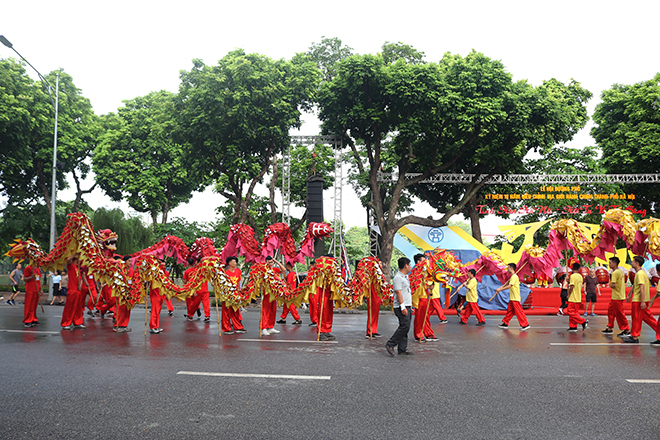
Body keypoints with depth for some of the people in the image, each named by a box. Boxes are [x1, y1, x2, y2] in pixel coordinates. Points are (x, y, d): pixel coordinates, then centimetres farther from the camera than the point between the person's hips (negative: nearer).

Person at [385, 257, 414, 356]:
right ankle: (390, 345, -7)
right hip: (401, 307, -10)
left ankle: (402, 348, 12)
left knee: (405, 327, 8)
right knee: (405, 326, -14)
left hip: (407, 306, 10)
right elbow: (398, 292, -19)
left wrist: (410, 306, 24)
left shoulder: (405, 277, 20)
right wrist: (403, 306, -23)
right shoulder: (398, 278, -13)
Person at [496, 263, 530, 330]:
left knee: (519, 312, -6)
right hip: (512, 298, 10)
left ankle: (525, 325, -1)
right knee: (509, 310, 14)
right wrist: (500, 288, 7)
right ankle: (505, 323, 20)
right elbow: (507, 283, 19)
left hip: (515, 298, -10)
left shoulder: (514, 276, -16)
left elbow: (509, 286, -22)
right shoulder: (512, 276, 16)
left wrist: (500, 289, -18)